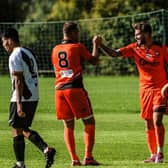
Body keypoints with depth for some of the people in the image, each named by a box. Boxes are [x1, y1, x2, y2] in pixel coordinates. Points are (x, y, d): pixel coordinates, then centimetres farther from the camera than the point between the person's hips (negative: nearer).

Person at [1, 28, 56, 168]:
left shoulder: (15, 56, -13)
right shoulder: (29, 53, 16)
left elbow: (18, 81, -19)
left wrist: (19, 104, -22)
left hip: (22, 98, -9)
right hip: (34, 97, 9)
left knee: (17, 130, 1)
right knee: (24, 129, 17)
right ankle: (46, 149, 1)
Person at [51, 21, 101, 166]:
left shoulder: (55, 50, 12)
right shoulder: (78, 47, -3)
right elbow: (94, 61, 5)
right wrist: (95, 44, 19)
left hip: (60, 89, 5)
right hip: (75, 89, -5)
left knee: (69, 126, 11)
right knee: (89, 122, 3)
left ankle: (74, 159, 3)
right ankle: (88, 157, -6)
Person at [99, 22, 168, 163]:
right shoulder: (134, 48, -1)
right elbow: (114, 54, -8)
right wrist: (101, 45, -23)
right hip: (145, 89, 3)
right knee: (149, 124, 4)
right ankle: (153, 155, 13)